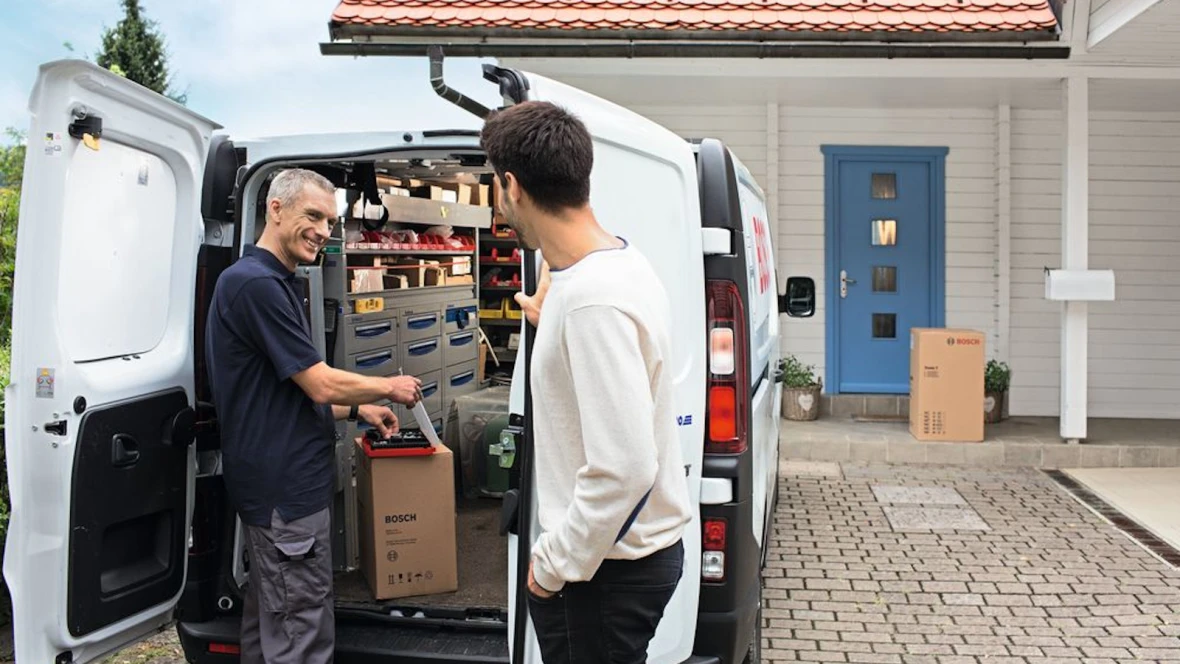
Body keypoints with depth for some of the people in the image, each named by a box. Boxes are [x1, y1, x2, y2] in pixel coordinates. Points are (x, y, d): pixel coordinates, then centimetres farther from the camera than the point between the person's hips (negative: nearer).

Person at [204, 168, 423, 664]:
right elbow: (321, 384, -18)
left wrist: (360, 411, 12)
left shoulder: (274, 284, 16)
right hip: (287, 490, -11)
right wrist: (390, 387, -3)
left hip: (276, 486, 11)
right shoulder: (256, 283, -17)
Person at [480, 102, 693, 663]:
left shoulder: (593, 299, -29)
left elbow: (626, 469, -31)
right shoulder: (614, 259, 2)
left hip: (614, 565, -9)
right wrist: (551, 326, 17)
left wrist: (556, 563, -18)